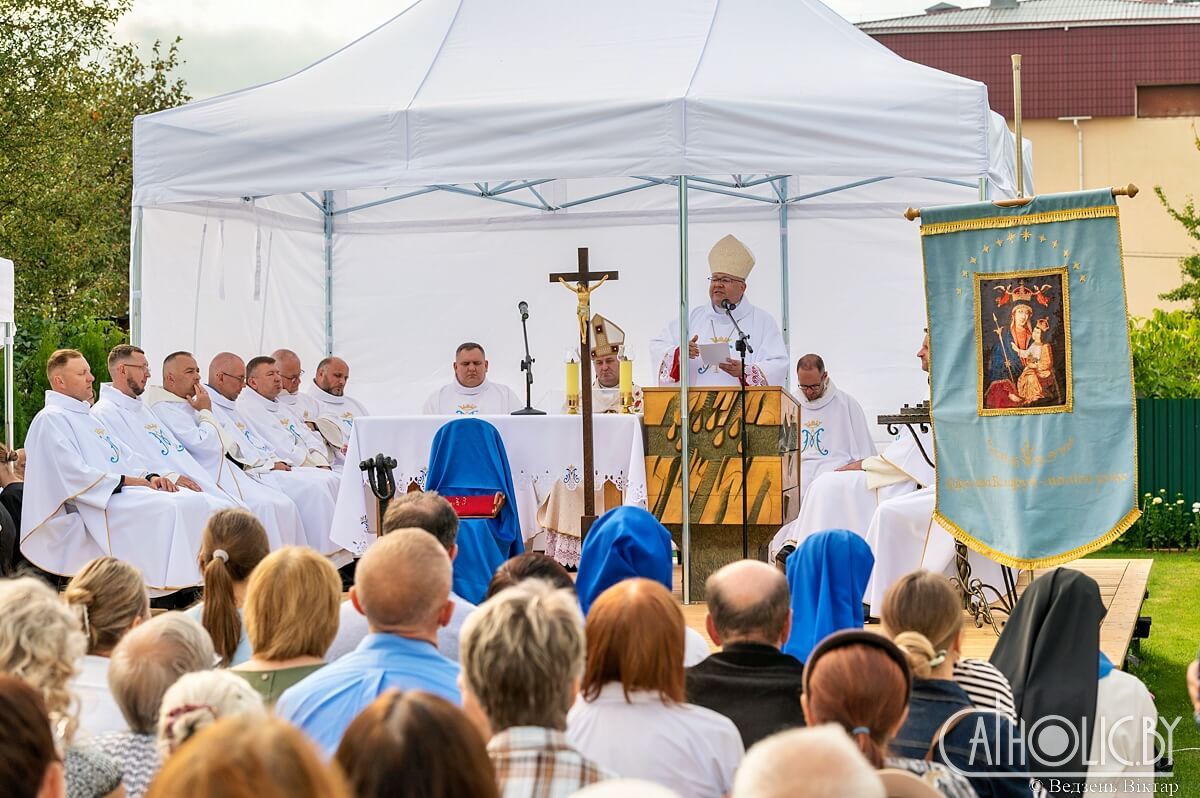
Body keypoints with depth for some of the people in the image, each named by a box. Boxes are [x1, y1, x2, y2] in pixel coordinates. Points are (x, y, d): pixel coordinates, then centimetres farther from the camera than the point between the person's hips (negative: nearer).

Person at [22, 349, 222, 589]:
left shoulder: (88, 417, 27)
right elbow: (74, 475, -15)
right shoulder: (50, 420, -4)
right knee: (169, 509, -32)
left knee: (200, 503, -11)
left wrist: (149, 477, 3)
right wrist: (127, 480, -13)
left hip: (127, 488, 9)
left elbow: (125, 459, 25)